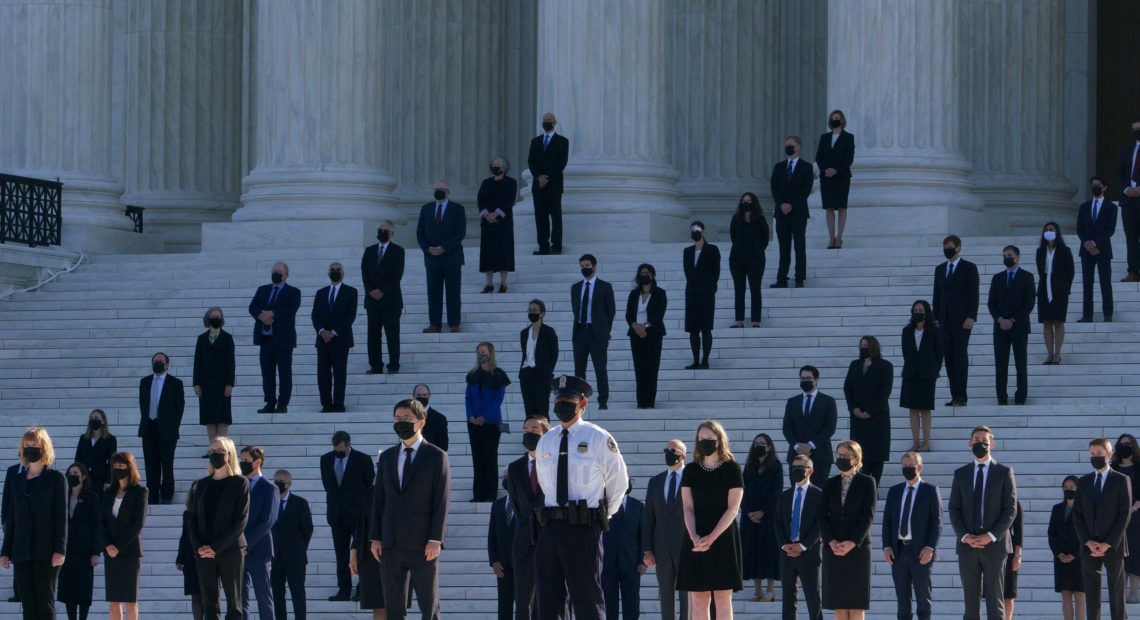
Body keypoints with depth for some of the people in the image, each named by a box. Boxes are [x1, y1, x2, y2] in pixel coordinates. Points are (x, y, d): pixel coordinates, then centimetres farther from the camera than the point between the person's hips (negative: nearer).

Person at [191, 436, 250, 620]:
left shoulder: (239, 482, -1)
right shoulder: (203, 484, 13)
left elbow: (241, 519, -8)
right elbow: (193, 518, 11)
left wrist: (217, 547, -14)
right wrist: (198, 546, -6)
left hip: (230, 550, -4)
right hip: (204, 553, 4)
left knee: (233, 601, -3)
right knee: (209, 602, 3)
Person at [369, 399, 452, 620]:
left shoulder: (436, 457, 1)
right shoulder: (387, 457, 15)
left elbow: (441, 501, -4)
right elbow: (378, 499, 14)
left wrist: (435, 539, -13)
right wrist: (375, 537, 5)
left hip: (422, 544, -5)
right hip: (391, 544, 5)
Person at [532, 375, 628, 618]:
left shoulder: (598, 439, -2)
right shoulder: (545, 442, 13)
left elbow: (618, 482, 7)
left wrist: (602, 514, 12)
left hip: (583, 528, -5)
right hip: (550, 527, 5)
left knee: (588, 599, -5)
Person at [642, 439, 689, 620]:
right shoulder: (655, 482, 12)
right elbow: (648, 517, 10)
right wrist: (647, 549, 3)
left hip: (686, 548, -4)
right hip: (662, 549, 4)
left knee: (687, 595, -2)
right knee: (665, 595, 6)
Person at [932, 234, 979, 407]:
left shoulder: (969, 268, 0)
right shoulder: (940, 269, 16)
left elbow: (973, 294, -5)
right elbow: (937, 294, 16)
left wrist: (971, 317, -13)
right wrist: (936, 318, 8)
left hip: (962, 320, -5)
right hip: (945, 320, 5)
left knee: (960, 355, -9)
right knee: (949, 357, 1)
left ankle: (961, 396, -10)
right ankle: (955, 395, 2)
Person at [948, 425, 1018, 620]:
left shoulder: (1004, 472, 4)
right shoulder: (961, 474, 12)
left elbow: (1010, 509, -1)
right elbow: (954, 510, 9)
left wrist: (991, 536, -11)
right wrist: (964, 536, -7)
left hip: (994, 544, -3)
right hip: (967, 544, 3)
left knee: (995, 599, -5)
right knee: (971, 600, 2)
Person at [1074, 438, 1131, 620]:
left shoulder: (1121, 480, 2)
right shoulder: (1083, 482, 12)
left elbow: (1125, 515, -4)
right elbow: (1077, 515, 8)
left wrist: (1108, 544, -11)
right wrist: (1088, 542, -6)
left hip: (1113, 547, -3)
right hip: (1088, 547, 3)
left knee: (1117, 597, -3)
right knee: (1091, 598, 3)